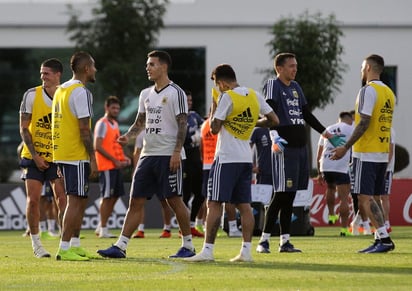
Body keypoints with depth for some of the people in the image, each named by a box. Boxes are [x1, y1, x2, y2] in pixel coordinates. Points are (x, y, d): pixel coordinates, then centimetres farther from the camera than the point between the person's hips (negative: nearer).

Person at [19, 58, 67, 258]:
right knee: (33, 200, -2)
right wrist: (35, 155, -10)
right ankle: (36, 243, 9)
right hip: (34, 157, 0)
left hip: (58, 158, 1)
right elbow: (24, 128, -3)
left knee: (62, 199, -8)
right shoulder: (32, 95, -5)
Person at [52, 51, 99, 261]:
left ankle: (75, 245, 17)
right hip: (76, 156, -9)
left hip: (62, 155, 9)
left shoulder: (60, 90, 16)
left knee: (81, 200, 16)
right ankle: (64, 249, -10)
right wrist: (93, 159, -14)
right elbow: (84, 129, -17)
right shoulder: (81, 92, -13)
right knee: (76, 201, -8)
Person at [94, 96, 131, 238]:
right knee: (107, 197, -7)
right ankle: (103, 229, -3)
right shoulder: (102, 124, -10)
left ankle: (102, 226, 17)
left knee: (115, 196, 9)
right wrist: (114, 160, -18)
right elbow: (97, 146, -17)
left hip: (116, 166, 9)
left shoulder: (115, 124, 18)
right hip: (106, 166, -9)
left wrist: (123, 158, 8)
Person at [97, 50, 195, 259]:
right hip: (148, 154, 7)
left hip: (168, 155, -7)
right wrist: (128, 136, 2)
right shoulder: (146, 94, 15)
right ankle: (120, 246, 0)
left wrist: (176, 152, -18)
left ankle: (188, 245, 8)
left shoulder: (176, 93, -7)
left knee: (174, 200, -3)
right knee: (136, 201, 3)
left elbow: (182, 124, -11)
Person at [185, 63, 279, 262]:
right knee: (244, 205, 8)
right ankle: (246, 251, 3)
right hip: (246, 158, 7)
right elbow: (274, 120, 12)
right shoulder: (255, 96, 9)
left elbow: (214, 128, -12)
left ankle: (207, 250, -10)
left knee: (214, 203, -6)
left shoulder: (227, 97, -11)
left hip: (226, 158, -7)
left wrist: (213, 110, 4)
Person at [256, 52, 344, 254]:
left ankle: (285, 241, 10)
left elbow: (306, 114, 27)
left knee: (290, 196, 8)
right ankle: (264, 240, -6)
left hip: (300, 146, 8)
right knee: (281, 195, -10)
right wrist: (275, 137, -35)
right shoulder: (273, 86, -6)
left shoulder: (295, 87, 19)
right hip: (284, 147, -8)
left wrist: (325, 132, 28)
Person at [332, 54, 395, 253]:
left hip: (366, 154, -9)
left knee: (365, 198, -8)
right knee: (371, 198, 12)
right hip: (383, 154, 9)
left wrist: (346, 147, -16)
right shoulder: (389, 93, 15)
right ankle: (380, 240, 7)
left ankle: (384, 238, -15)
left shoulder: (368, 91, -12)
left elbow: (364, 123, -19)